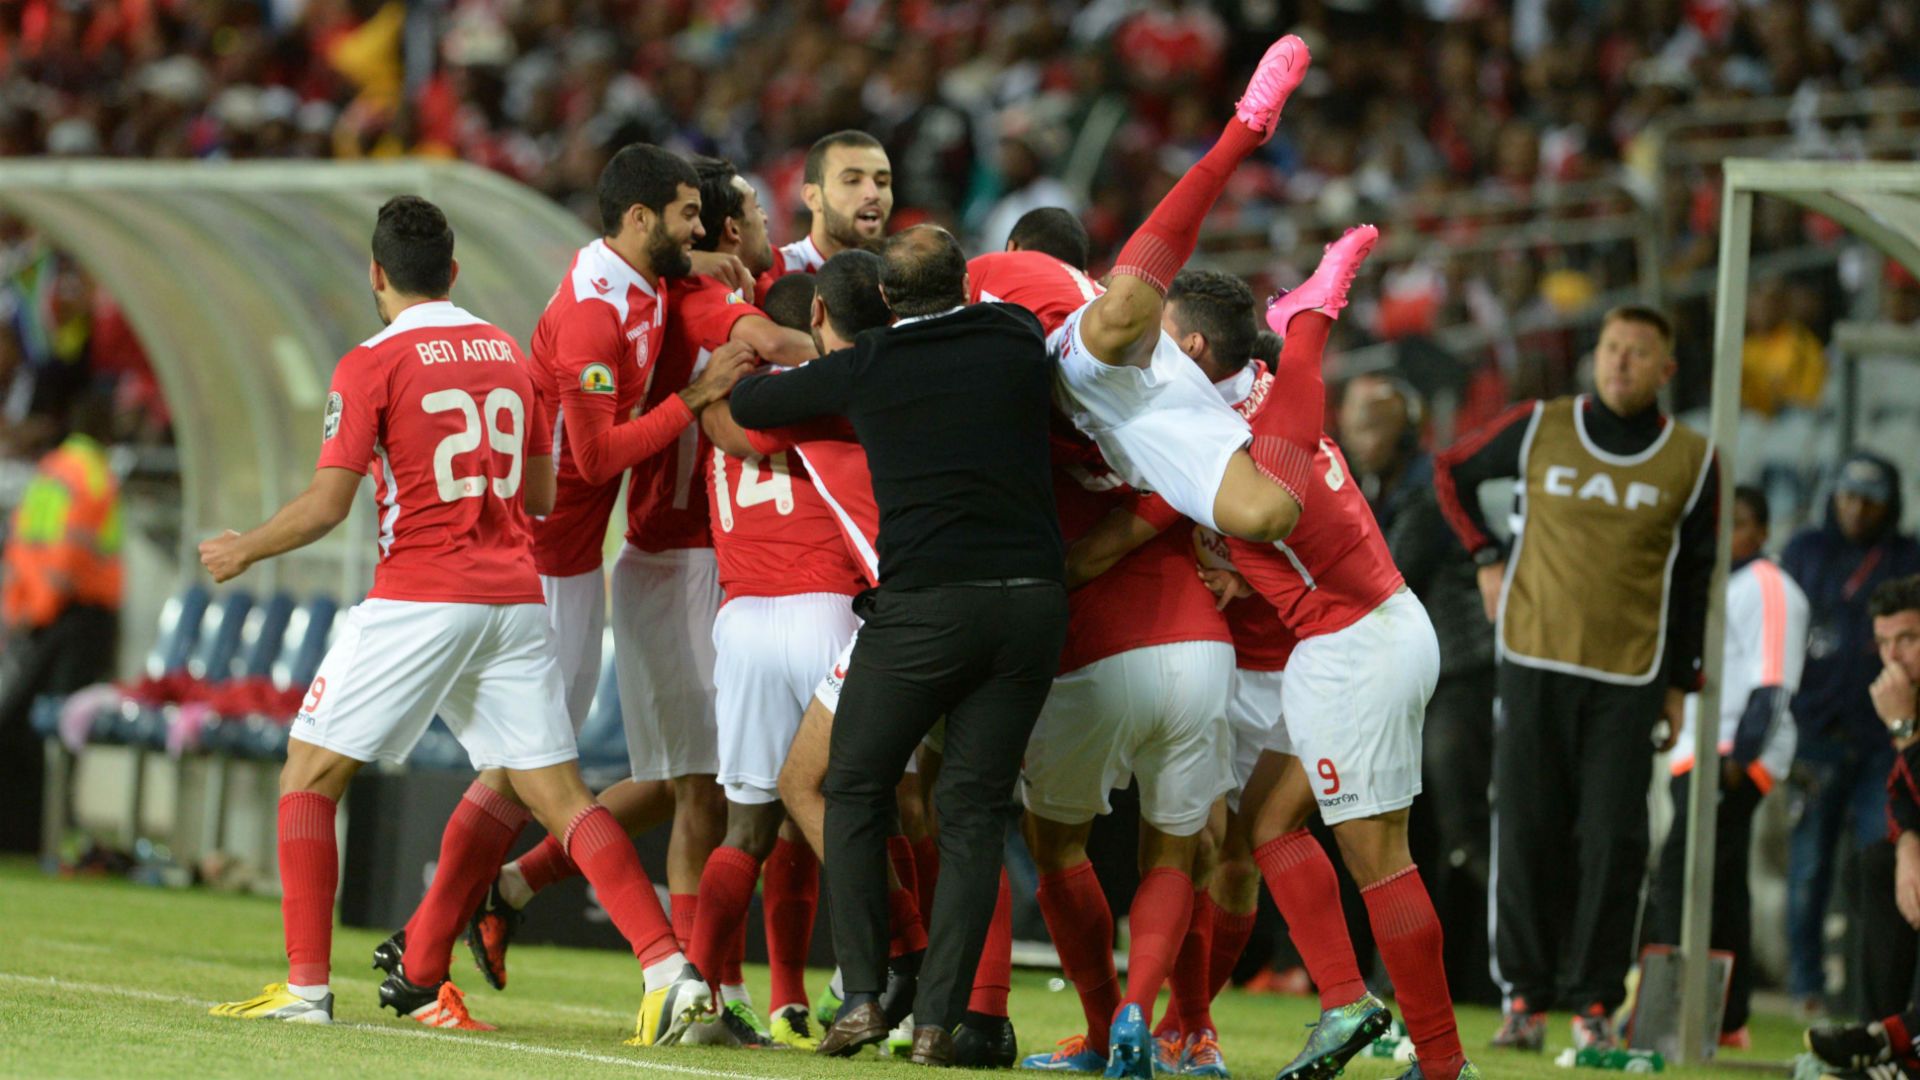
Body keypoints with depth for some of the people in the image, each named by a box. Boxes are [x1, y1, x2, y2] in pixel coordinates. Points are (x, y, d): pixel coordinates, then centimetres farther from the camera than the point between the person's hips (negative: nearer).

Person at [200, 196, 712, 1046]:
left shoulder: (372, 366, -5)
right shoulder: (507, 354, 13)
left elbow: (325, 506, -7)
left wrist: (242, 551, 10)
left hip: (418, 601, -5)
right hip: (515, 599, 5)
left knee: (310, 775, 8)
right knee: (555, 792, 4)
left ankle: (307, 985, 2)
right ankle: (669, 968, -11)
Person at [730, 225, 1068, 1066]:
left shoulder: (863, 370, 5)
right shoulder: (1018, 341, 10)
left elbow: (744, 402, 17)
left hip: (925, 599, -2)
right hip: (1033, 600, 2)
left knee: (856, 789, 14)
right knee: (973, 809, 8)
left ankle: (863, 995, 2)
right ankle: (938, 1019, 0)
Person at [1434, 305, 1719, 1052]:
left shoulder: (1691, 460, 3)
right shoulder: (1540, 429, 3)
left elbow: (1693, 578, 9)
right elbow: (1453, 471, 19)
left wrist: (1679, 684, 7)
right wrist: (1486, 558, 9)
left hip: (1629, 678, 0)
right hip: (1535, 662, 0)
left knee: (1613, 842, -5)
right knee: (1526, 833, -2)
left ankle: (1594, 1003, 1)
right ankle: (1525, 998, 5)